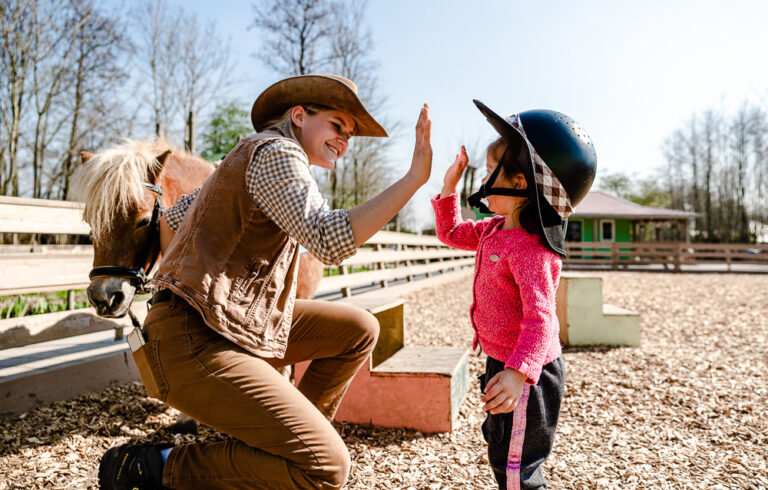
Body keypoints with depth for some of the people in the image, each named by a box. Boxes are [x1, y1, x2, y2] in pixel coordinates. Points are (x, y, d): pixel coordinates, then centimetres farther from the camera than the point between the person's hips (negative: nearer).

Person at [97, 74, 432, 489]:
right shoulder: (275, 151, -10)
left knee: (358, 330, 11)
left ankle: (290, 435, 18)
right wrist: (414, 177, -23)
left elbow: (171, 220, 25)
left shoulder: (249, 158, 20)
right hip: (196, 345, -10)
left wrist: (191, 281, 27)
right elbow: (330, 241, -26)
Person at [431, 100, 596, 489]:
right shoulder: (494, 229, 2)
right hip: (502, 361, 10)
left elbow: (540, 317, -34)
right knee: (501, 451, 28)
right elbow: (452, 233, 17)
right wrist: (449, 186, 7)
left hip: (526, 372, -10)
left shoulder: (531, 248, -28)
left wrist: (518, 372, -47)